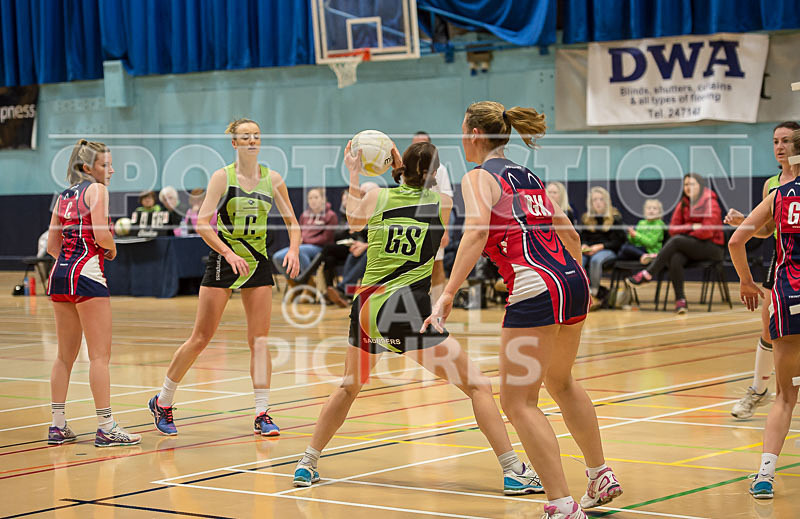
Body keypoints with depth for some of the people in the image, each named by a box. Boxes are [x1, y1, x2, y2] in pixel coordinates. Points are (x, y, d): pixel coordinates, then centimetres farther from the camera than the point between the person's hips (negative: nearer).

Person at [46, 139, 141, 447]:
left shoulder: (64, 196, 17)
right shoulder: (96, 190, -4)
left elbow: (52, 245, 17)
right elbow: (101, 233, -16)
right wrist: (112, 249, 3)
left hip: (59, 273, 8)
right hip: (86, 274, -8)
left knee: (65, 355, 13)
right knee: (100, 354, -6)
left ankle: (58, 426, 15)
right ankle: (106, 427, -7)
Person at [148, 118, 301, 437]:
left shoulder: (272, 179, 4)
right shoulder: (222, 177, -7)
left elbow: (292, 222, 9)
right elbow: (202, 223, -15)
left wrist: (293, 250, -11)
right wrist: (228, 253, -28)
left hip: (258, 264, 3)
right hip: (223, 263, -3)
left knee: (259, 341, -1)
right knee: (201, 338, 0)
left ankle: (262, 415, 3)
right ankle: (163, 401, 15)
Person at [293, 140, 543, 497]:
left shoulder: (377, 197, 6)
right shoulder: (443, 204, 3)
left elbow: (354, 221, 27)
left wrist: (353, 174, 35)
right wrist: (402, 168, 29)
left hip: (367, 308, 4)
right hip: (411, 312, -4)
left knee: (348, 388, 27)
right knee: (479, 387, 4)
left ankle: (307, 465, 31)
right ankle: (513, 472, -4)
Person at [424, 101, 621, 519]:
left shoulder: (479, 178, -1)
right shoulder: (528, 177, 21)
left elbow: (476, 233, -19)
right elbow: (570, 236, 25)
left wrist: (448, 293, -27)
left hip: (536, 288, -8)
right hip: (573, 280, 8)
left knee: (518, 402, -3)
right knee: (560, 383, 28)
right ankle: (602, 479, 37)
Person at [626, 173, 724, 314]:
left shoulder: (710, 203, -6)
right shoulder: (683, 205, 11)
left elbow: (707, 232, -15)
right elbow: (673, 229, 5)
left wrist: (685, 234, -6)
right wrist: (692, 226, -11)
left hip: (712, 248, -5)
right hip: (689, 248, 5)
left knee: (676, 240, -29)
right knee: (675, 259, -31)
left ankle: (647, 274, -29)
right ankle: (680, 300, -31)